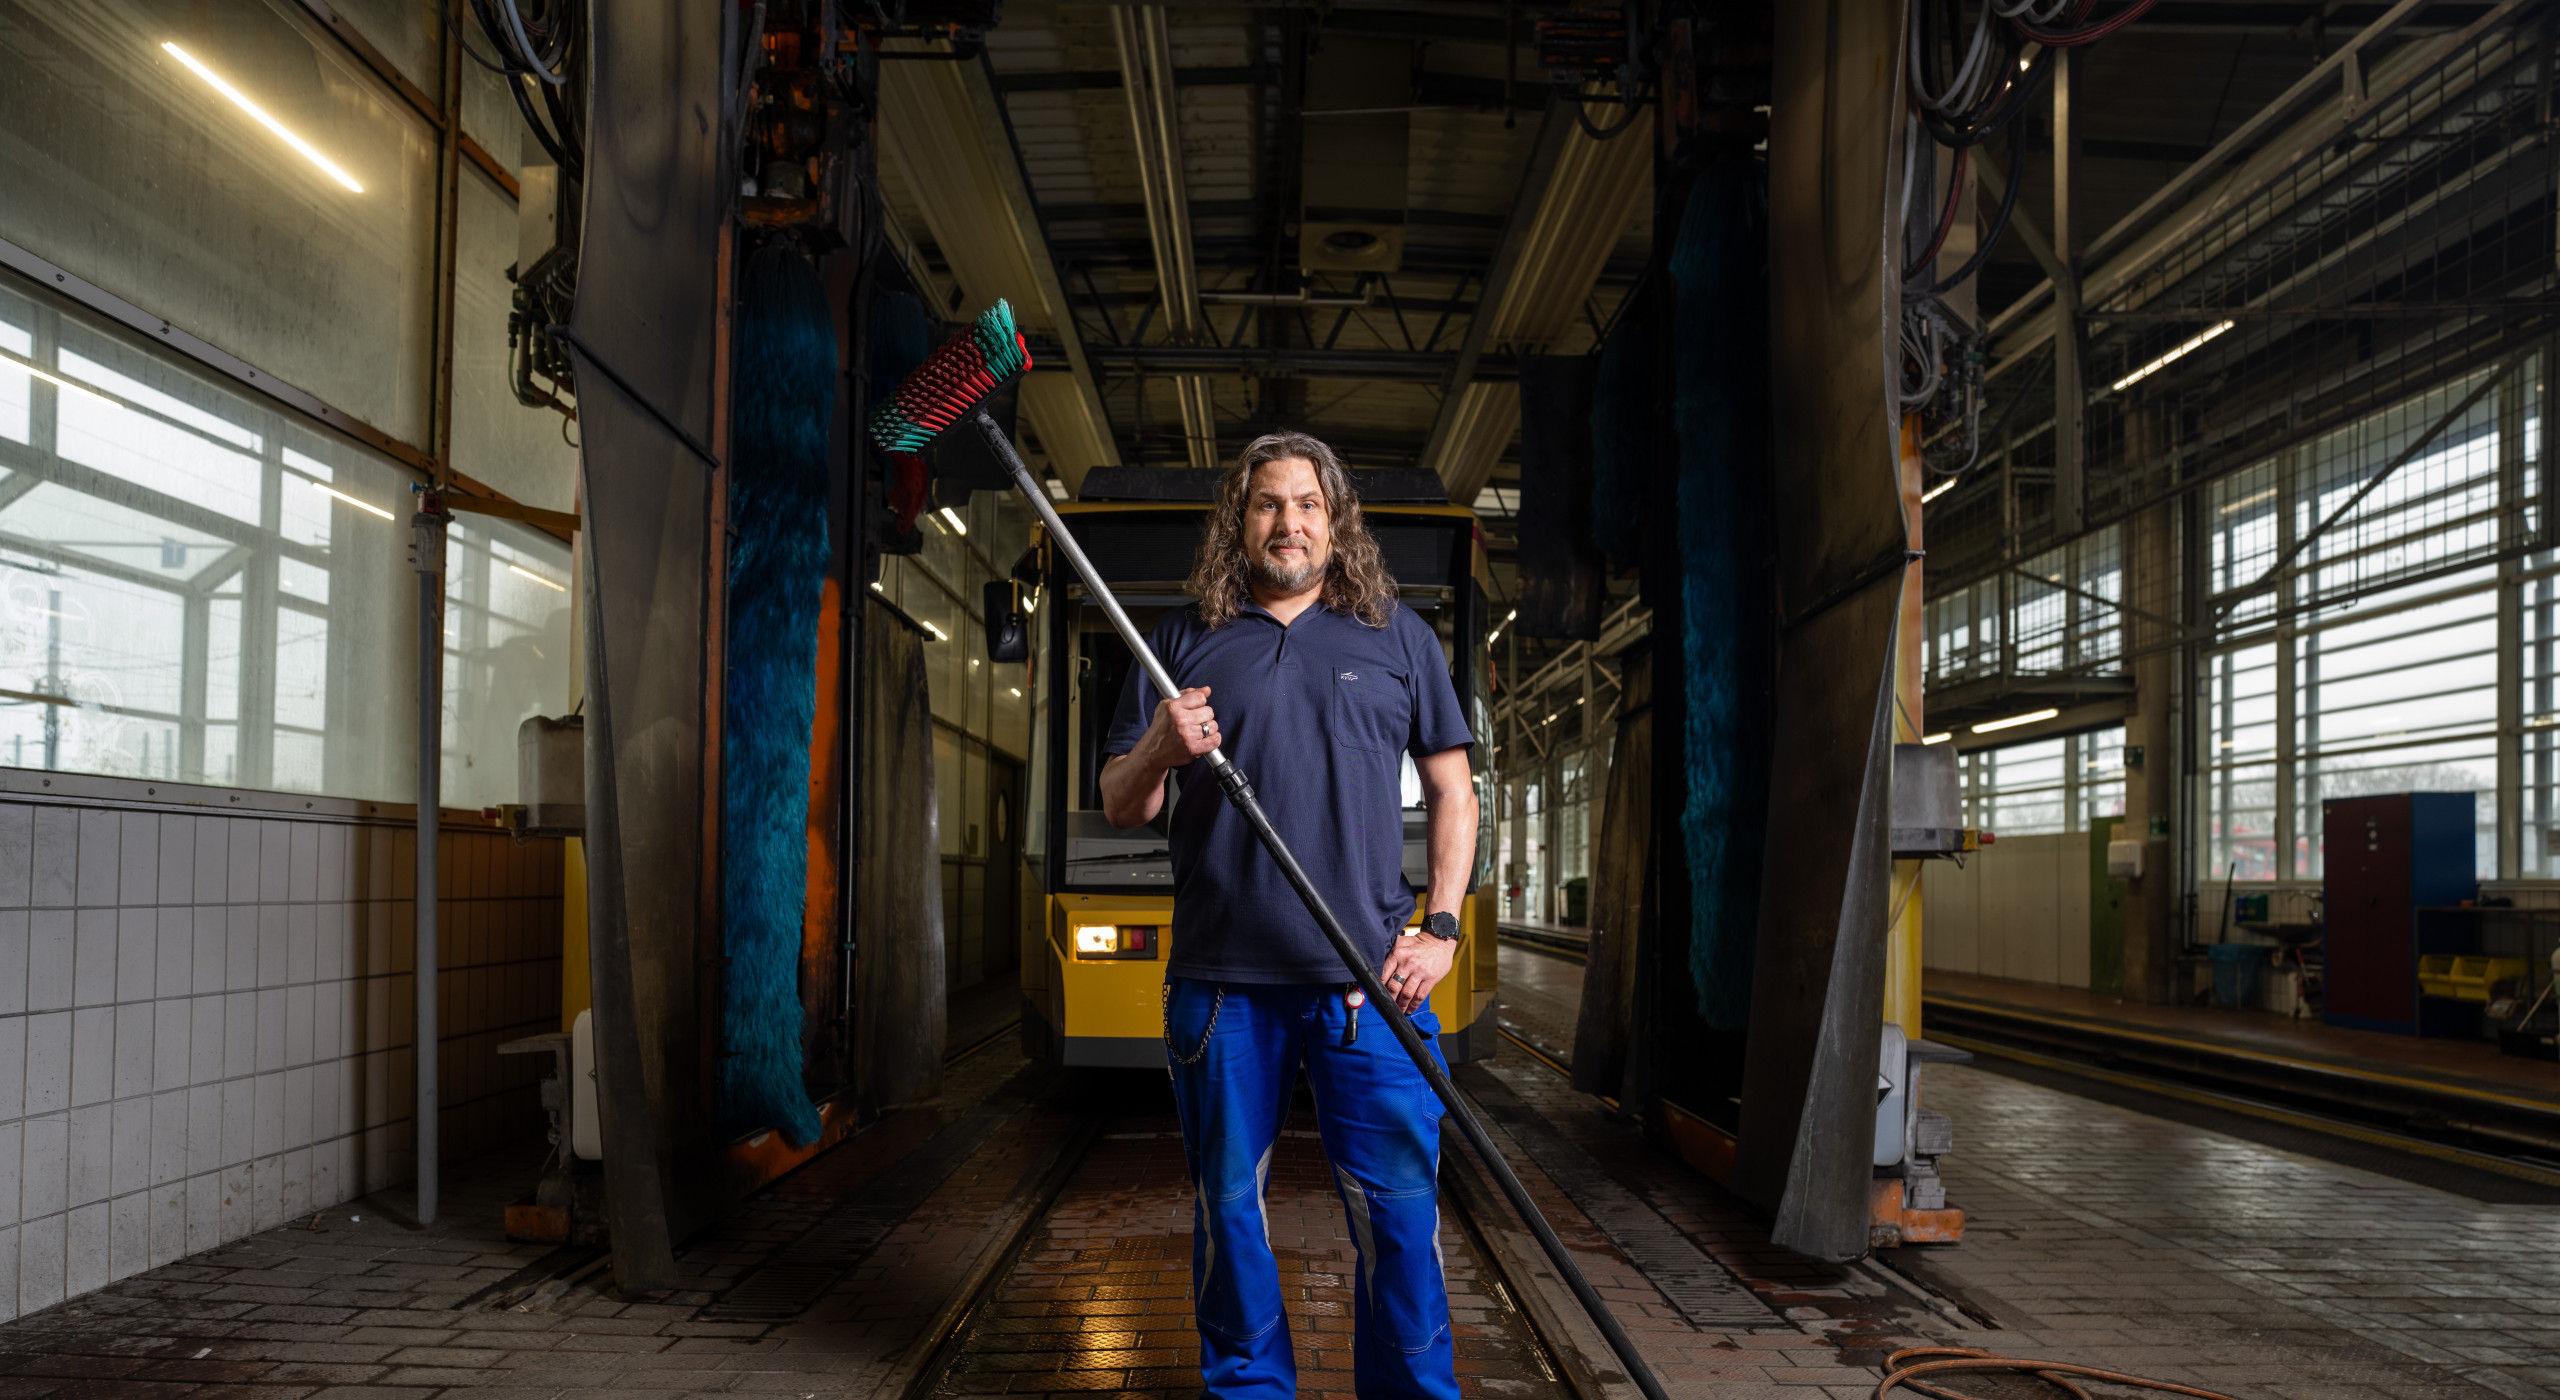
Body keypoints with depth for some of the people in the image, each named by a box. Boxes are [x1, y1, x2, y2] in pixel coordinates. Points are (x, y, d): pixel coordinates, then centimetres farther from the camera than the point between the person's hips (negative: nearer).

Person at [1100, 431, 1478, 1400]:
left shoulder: (1398, 636, 12)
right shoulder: (1183, 640, 11)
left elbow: (1452, 789, 13)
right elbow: (1119, 807, 11)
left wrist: (1438, 928, 1)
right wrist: (1157, 753, -13)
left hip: (1368, 979, 0)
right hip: (1221, 980, 1)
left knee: (1398, 1207, 0)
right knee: (1230, 1207, 8)